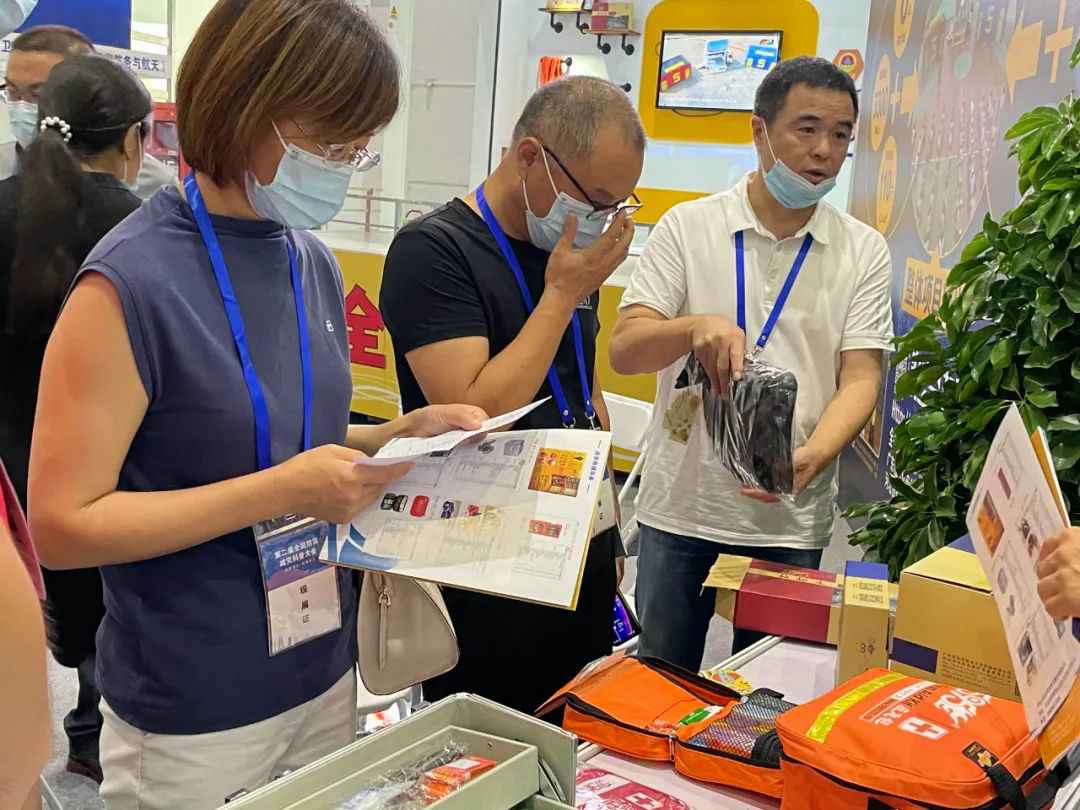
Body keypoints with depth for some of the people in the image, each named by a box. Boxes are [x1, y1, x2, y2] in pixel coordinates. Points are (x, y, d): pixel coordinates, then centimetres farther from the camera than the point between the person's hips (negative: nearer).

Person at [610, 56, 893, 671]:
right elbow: (624, 351, -5)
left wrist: (810, 457, -24)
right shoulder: (688, 227, 0)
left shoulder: (864, 251, 3)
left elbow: (860, 378, -4)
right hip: (680, 509, 0)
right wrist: (698, 326, -27)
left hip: (792, 522, 1)